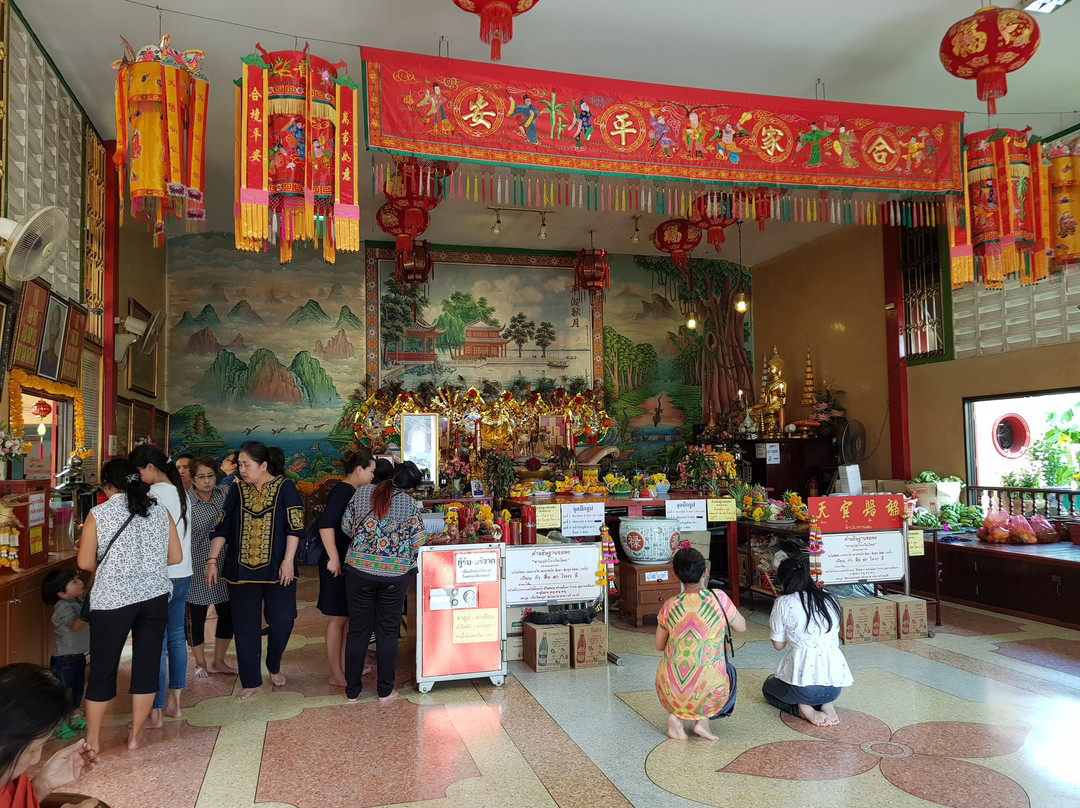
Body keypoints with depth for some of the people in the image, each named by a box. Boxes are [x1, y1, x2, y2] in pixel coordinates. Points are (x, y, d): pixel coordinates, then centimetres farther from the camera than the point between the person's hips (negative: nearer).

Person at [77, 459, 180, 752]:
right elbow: (176, 556, 5)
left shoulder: (98, 514, -5)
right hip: (154, 595, 2)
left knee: (103, 667, 12)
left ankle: (93, 738, 26)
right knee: (147, 664, 11)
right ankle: (135, 735, 23)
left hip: (113, 597, -2)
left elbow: (85, 563, -3)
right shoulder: (160, 511, 3)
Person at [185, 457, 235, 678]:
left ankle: (218, 662, 28)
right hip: (197, 568, -4)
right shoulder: (185, 501, -11)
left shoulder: (225, 493, 1)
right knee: (197, 616, 8)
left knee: (228, 614, 9)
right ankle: (200, 663, 29)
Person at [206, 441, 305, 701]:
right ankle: (251, 682, 19)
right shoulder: (237, 490, 5)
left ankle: (274, 666, 28)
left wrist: (288, 560, -13)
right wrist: (212, 560, -3)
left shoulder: (284, 488, -4)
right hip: (241, 569, 2)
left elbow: (295, 527, -7)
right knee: (245, 626, 5)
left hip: (277, 569, -2)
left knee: (282, 620, 0)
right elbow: (222, 528, 5)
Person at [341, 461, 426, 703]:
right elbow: (418, 544, -4)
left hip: (359, 570, 1)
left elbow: (346, 527, 7)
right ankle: (385, 690, 18)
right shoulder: (410, 505, -6)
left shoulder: (361, 493, -1)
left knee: (357, 630, 11)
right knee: (388, 631, 11)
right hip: (395, 574, -1)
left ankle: (352, 690, 22)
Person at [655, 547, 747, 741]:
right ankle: (702, 719, 12)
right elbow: (741, 627, 10)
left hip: (671, 693, 2)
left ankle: (676, 716, 11)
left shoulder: (669, 606, -4)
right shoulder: (719, 599, -9)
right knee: (728, 670, 32)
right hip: (707, 694, -2)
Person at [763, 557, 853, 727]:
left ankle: (803, 709, 1)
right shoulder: (830, 600, 9)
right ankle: (826, 705, 8)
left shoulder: (783, 603, -5)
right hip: (835, 684, 5)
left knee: (768, 687, 28)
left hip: (803, 683, -5)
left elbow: (778, 645, 4)